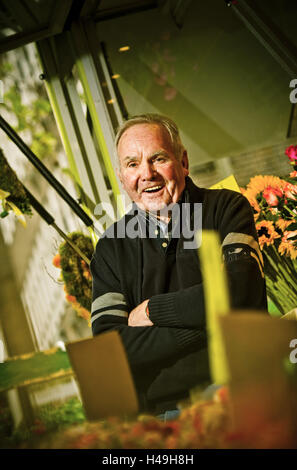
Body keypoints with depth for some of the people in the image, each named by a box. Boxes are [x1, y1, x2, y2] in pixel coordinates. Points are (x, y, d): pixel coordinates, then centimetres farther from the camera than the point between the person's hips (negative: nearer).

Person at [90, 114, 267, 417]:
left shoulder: (228, 208, 7)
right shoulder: (111, 249, 12)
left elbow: (240, 295, -11)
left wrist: (152, 310, -2)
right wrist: (212, 326, -9)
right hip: (160, 411, 4)